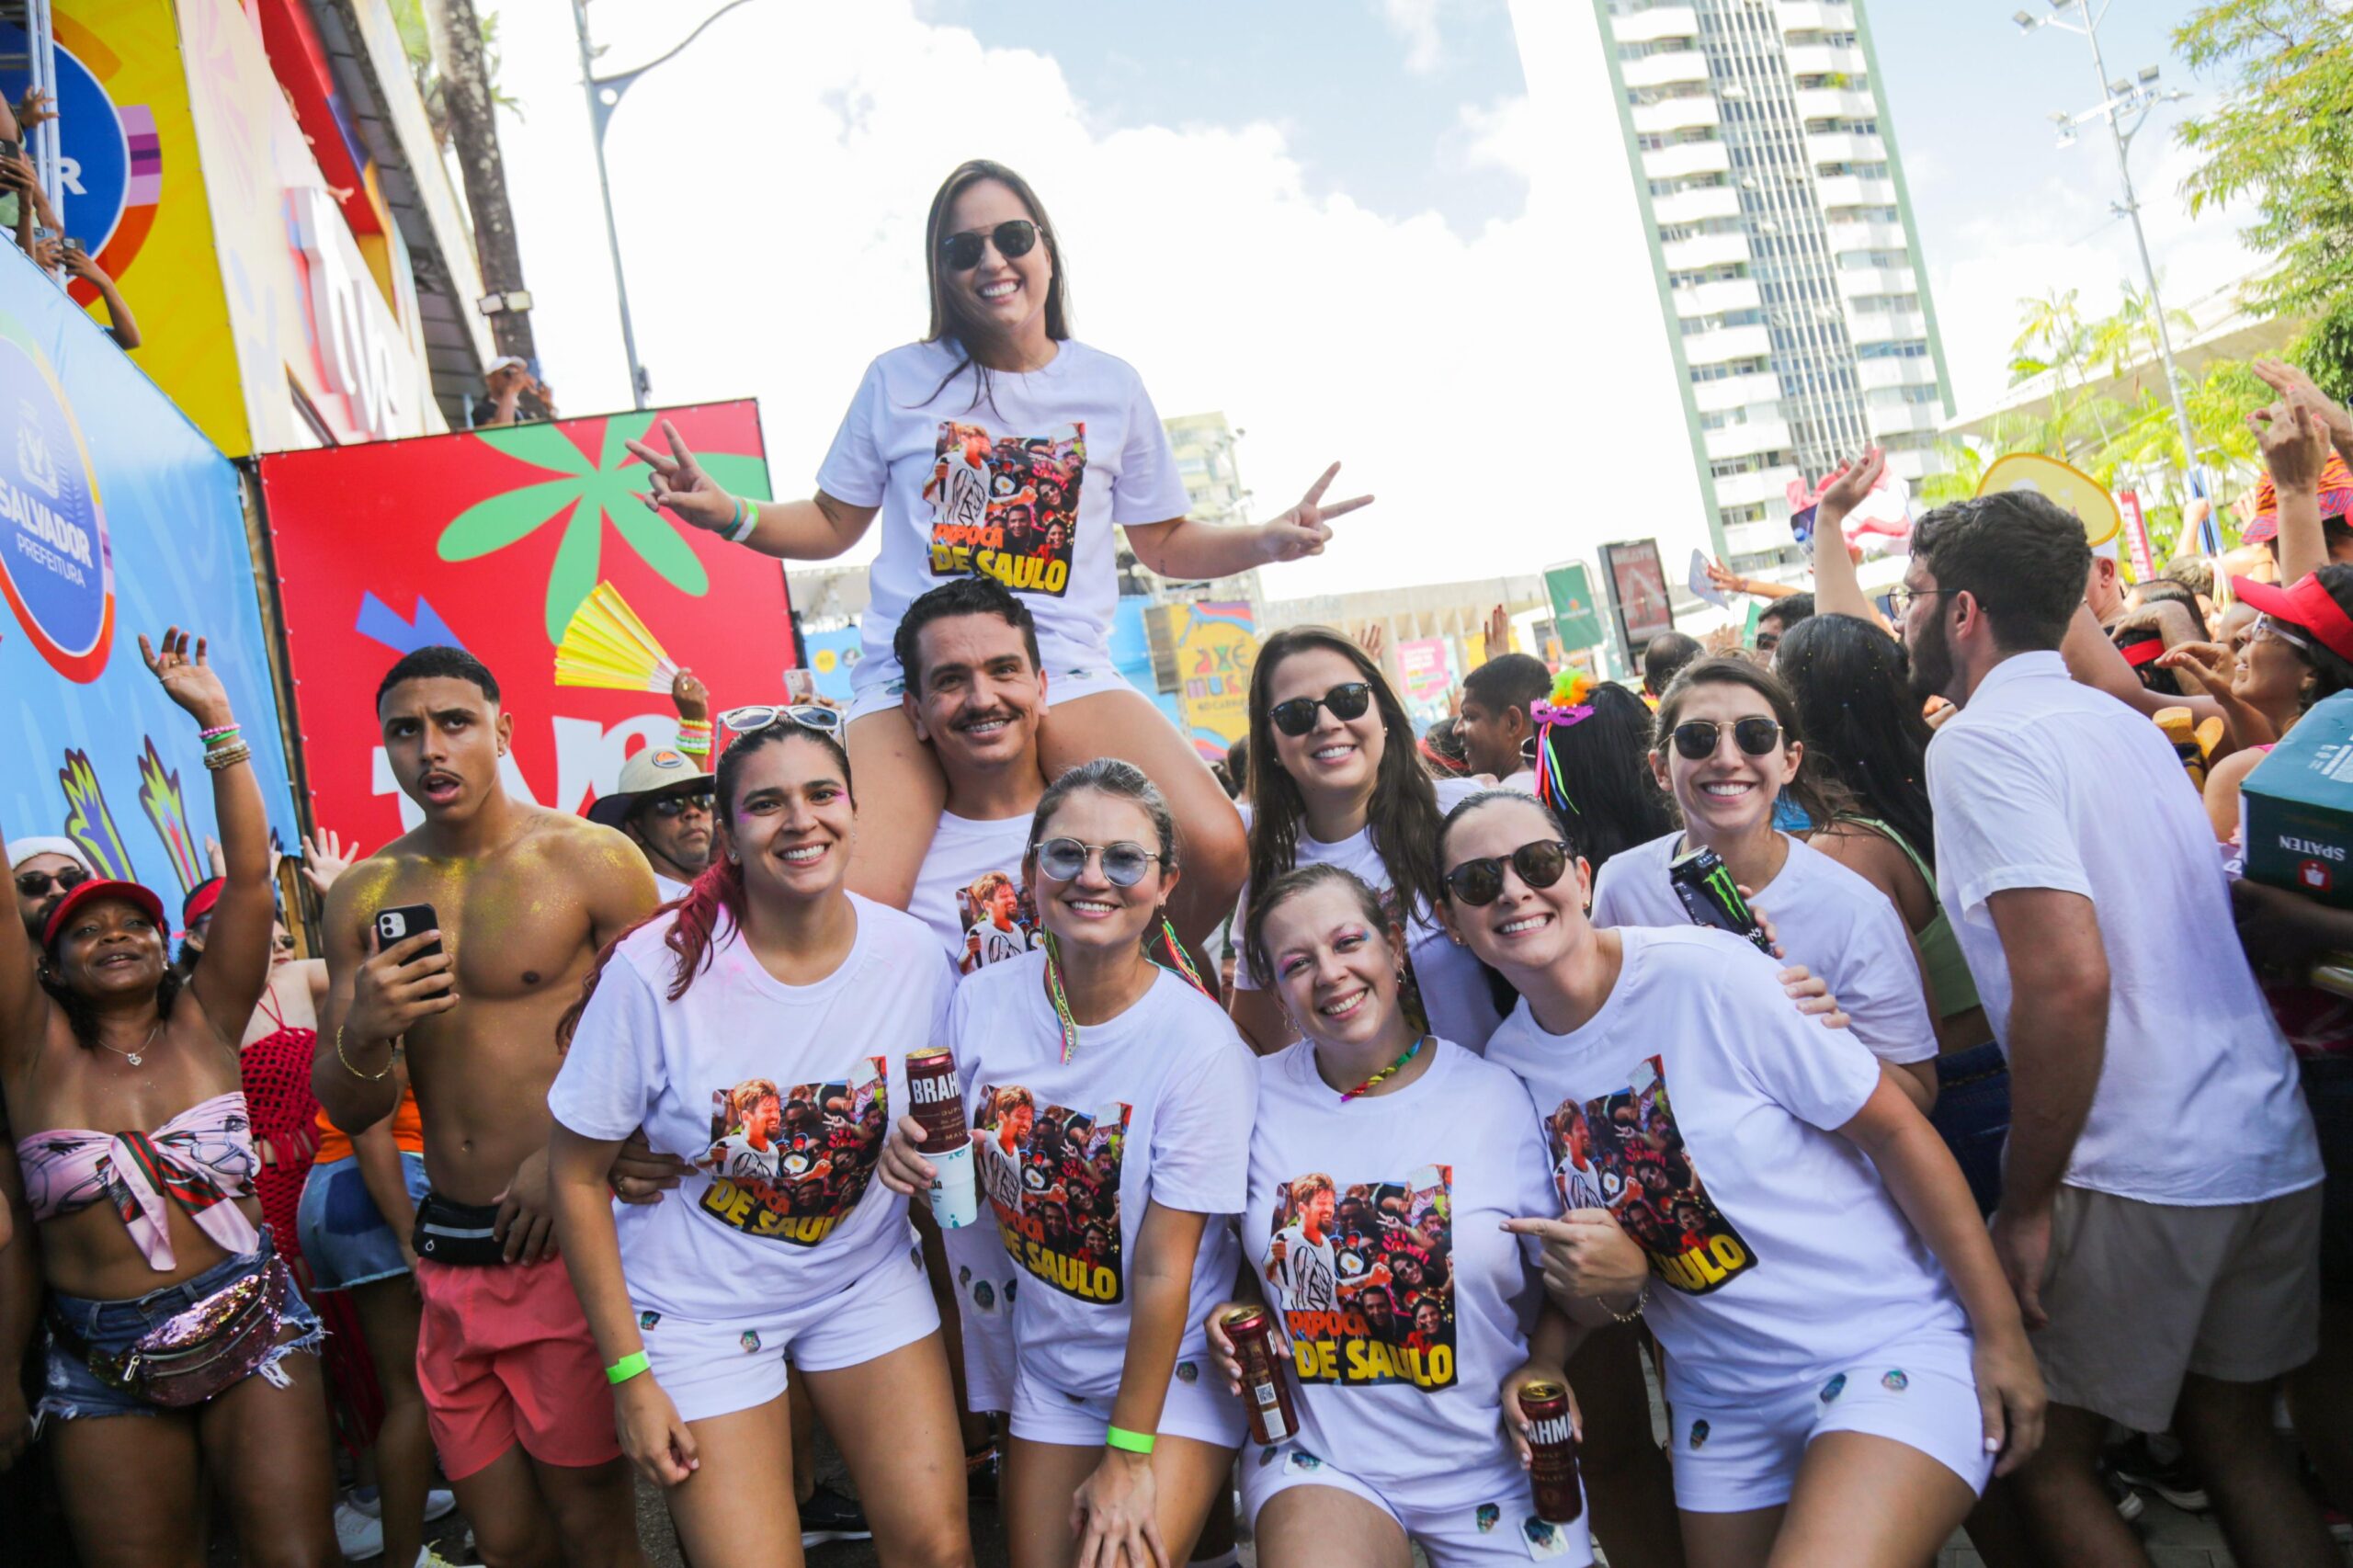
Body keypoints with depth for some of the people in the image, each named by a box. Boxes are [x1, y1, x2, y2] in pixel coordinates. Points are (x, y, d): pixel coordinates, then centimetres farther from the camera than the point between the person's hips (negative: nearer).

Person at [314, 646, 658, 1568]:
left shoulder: (594, 861, -6)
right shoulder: (363, 895, 7)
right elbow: (347, 1112, 9)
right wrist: (364, 1035, -13)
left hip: (569, 1242, -4)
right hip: (450, 1258, 4)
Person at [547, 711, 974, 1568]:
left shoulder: (916, 956, -11)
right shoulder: (656, 970, -19)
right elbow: (578, 1176, -10)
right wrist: (629, 1374, -9)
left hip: (867, 1279, 3)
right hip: (699, 1301, -2)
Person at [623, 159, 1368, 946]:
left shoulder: (1111, 386, 13)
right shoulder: (899, 380, 11)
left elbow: (1164, 541, 19)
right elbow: (833, 523, 19)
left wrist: (1267, 541, 2)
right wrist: (729, 515, 1)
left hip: (1067, 671, 1)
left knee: (1217, 853, -23)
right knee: (855, 914, -27)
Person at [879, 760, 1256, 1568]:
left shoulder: (1199, 1043, -23)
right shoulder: (982, 1000, -10)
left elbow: (1163, 1269, -19)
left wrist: (1128, 1455, -13)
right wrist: (917, 1156, -16)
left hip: (1174, 1366, -4)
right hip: (1051, 1358, 4)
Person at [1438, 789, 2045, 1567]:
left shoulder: (1704, 972, -18)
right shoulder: (1505, 1066, -2)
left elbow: (1893, 1127, -13)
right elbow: (1578, 1266, 8)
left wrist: (2000, 1333, -11)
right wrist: (1610, 1285, -16)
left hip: (1891, 1347, -5)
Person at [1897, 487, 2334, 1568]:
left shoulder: (1979, 741, -13)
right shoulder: (2121, 722, 12)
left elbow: (2069, 977, -24)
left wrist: (2025, 1206, -15)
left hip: (2137, 1174, -8)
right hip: (2270, 1147, 8)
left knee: (2042, 1457, 7)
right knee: (2231, 1436, 20)